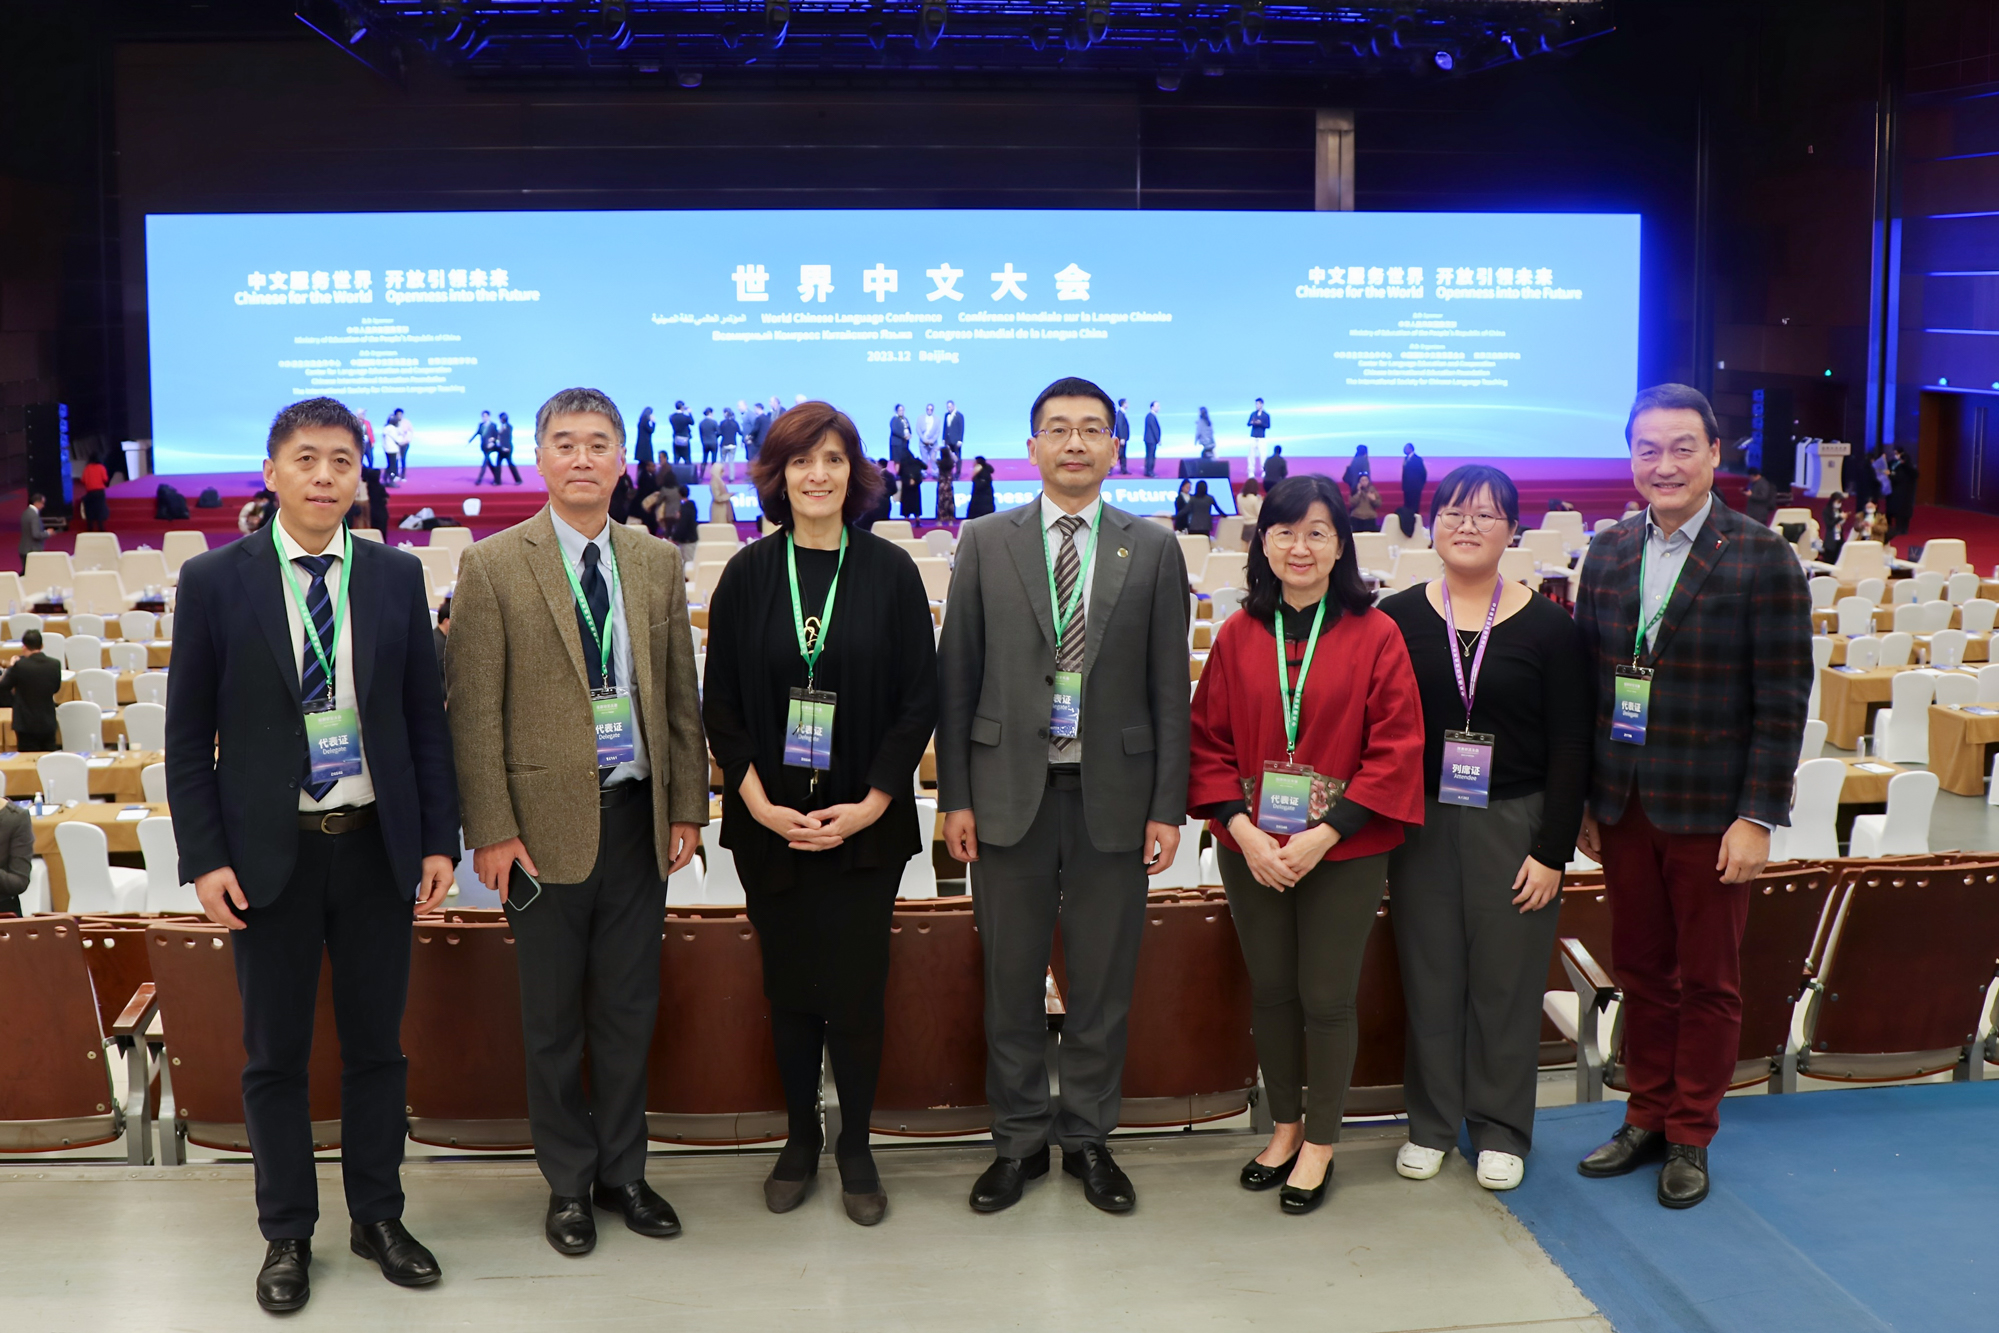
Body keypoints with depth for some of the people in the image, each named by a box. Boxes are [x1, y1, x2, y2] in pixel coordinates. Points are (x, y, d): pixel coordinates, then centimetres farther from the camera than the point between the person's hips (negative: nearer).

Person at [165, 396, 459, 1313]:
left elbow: (426, 716, 5)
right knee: (275, 1054, 9)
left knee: (376, 1043, 12)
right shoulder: (214, 580, -3)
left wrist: (439, 840, 1)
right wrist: (204, 857, -7)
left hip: (377, 847, 2)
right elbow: (188, 733, -1)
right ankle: (287, 1235, 25)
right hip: (269, 852, -1)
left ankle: (377, 1217, 28)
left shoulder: (398, 576, 2)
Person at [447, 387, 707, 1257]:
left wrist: (687, 807, 5)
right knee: (554, 1018, 9)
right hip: (547, 822, -3)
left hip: (638, 817, 3)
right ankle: (569, 1183, 25)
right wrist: (492, 831, -11)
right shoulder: (492, 565, -5)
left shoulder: (657, 564, 7)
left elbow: (680, 696, 9)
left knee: (629, 1007, 13)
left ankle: (622, 1170, 29)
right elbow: (474, 711, -7)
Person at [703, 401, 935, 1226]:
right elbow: (720, 703, 4)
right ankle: (800, 1137, 27)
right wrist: (759, 802, -8)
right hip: (770, 820, 1)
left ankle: (855, 1147, 20)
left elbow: (918, 700, -1)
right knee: (789, 988, 9)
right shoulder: (748, 575, 2)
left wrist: (869, 805, -9)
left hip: (863, 820, -1)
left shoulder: (890, 572, -1)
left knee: (857, 990, 1)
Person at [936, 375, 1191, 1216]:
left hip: (1112, 794, 0)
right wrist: (955, 796, -1)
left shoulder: (1153, 549, 4)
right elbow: (956, 675, 3)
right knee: (1010, 980, 8)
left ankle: (1089, 1138, 24)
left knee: (1103, 981, 9)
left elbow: (1169, 685, 3)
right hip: (1010, 791, 0)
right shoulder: (986, 542, 4)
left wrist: (1168, 806, -2)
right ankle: (1019, 1140, 23)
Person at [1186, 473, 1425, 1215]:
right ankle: (1284, 1126, 32)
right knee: (1270, 991, 13)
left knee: (1327, 997, 4)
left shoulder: (1374, 636, -6)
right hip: (1252, 851, 3)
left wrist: (1326, 833, -15)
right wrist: (1242, 829, -11)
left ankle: (1320, 1144, 22)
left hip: (1343, 853, -3)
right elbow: (1209, 742, 3)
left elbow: (1396, 748, -8)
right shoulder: (1238, 636, 2)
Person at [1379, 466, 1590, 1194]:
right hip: (1420, 825, 1)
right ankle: (1431, 1123, 24)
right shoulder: (1397, 617, 1)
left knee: (1507, 981, 7)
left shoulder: (1548, 627, -2)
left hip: (1514, 826, -1)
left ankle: (1500, 1130, 23)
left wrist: (1553, 852, -7)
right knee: (1429, 975, 8)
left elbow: (1569, 747, -2)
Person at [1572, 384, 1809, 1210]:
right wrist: (1582, 800, 7)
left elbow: (1783, 699, -10)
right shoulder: (1609, 554, 5)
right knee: (1641, 973, 14)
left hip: (1711, 813, -4)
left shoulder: (1761, 558, -9)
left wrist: (1758, 816, -14)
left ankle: (1690, 1138, 23)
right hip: (1624, 806, 4)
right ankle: (1646, 1119, 29)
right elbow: (1587, 681, 8)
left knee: (1707, 981, 9)